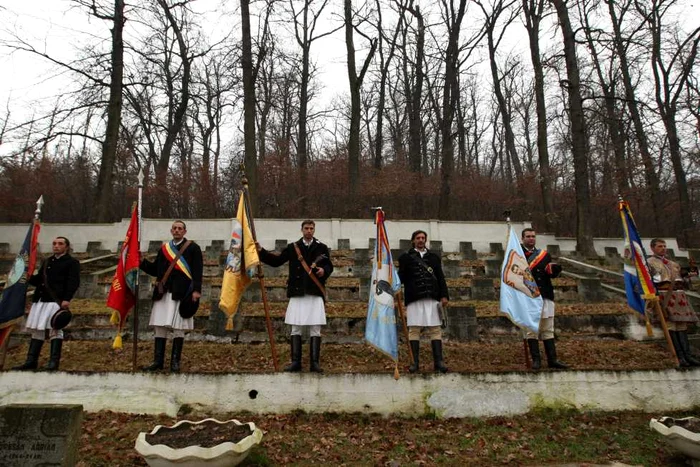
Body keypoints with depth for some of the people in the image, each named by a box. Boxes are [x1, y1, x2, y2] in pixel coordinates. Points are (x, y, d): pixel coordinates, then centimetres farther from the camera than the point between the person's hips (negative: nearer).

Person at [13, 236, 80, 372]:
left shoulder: (72, 262, 0)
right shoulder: (47, 262, 22)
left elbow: (73, 282, -10)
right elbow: (38, 280, 24)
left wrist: (67, 299, -20)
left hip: (57, 301, -7)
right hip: (41, 300, 8)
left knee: (55, 330, -6)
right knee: (37, 330, 9)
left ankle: (54, 362, -2)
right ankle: (31, 361, 16)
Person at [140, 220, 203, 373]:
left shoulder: (193, 248, 3)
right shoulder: (164, 248, 17)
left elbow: (197, 271, -5)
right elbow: (155, 270, 19)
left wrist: (196, 290, -15)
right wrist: (141, 261, 5)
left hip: (181, 294, -5)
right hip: (163, 293, 5)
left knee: (178, 328, -1)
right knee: (159, 327, 6)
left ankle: (175, 362, 8)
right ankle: (158, 361, 15)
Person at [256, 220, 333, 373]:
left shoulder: (322, 248, 7)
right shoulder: (292, 247, 9)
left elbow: (329, 266, 7)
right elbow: (276, 261, 8)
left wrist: (324, 270, -15)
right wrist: (261, 251, 0)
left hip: (316, 293, -1)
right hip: (297, 293, 1)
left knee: (315, 330, 2)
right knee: (295, 329, 5)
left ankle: (315, 363, 9)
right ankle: (295, 362, 14)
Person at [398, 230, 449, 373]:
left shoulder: (434, 257, 19)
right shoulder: (406, 257, 13)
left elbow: (441, 278, 14)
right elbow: (401, 277, 8)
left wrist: (444, 295, 4)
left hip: (432, 297, 2)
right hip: (413, 298, -2)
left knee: (435, 329, 0)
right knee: (414, 329, -2)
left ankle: (438, 361, 4)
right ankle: (415, 362, 4)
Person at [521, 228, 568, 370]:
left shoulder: (544, 253, 17)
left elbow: (552, 273, 14)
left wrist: (554, 269, -7)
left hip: (545, 296, 5)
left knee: (548, 329, 8)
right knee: (531, 329, -1)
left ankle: (552, 360, 13)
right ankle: (536, 360, 5)